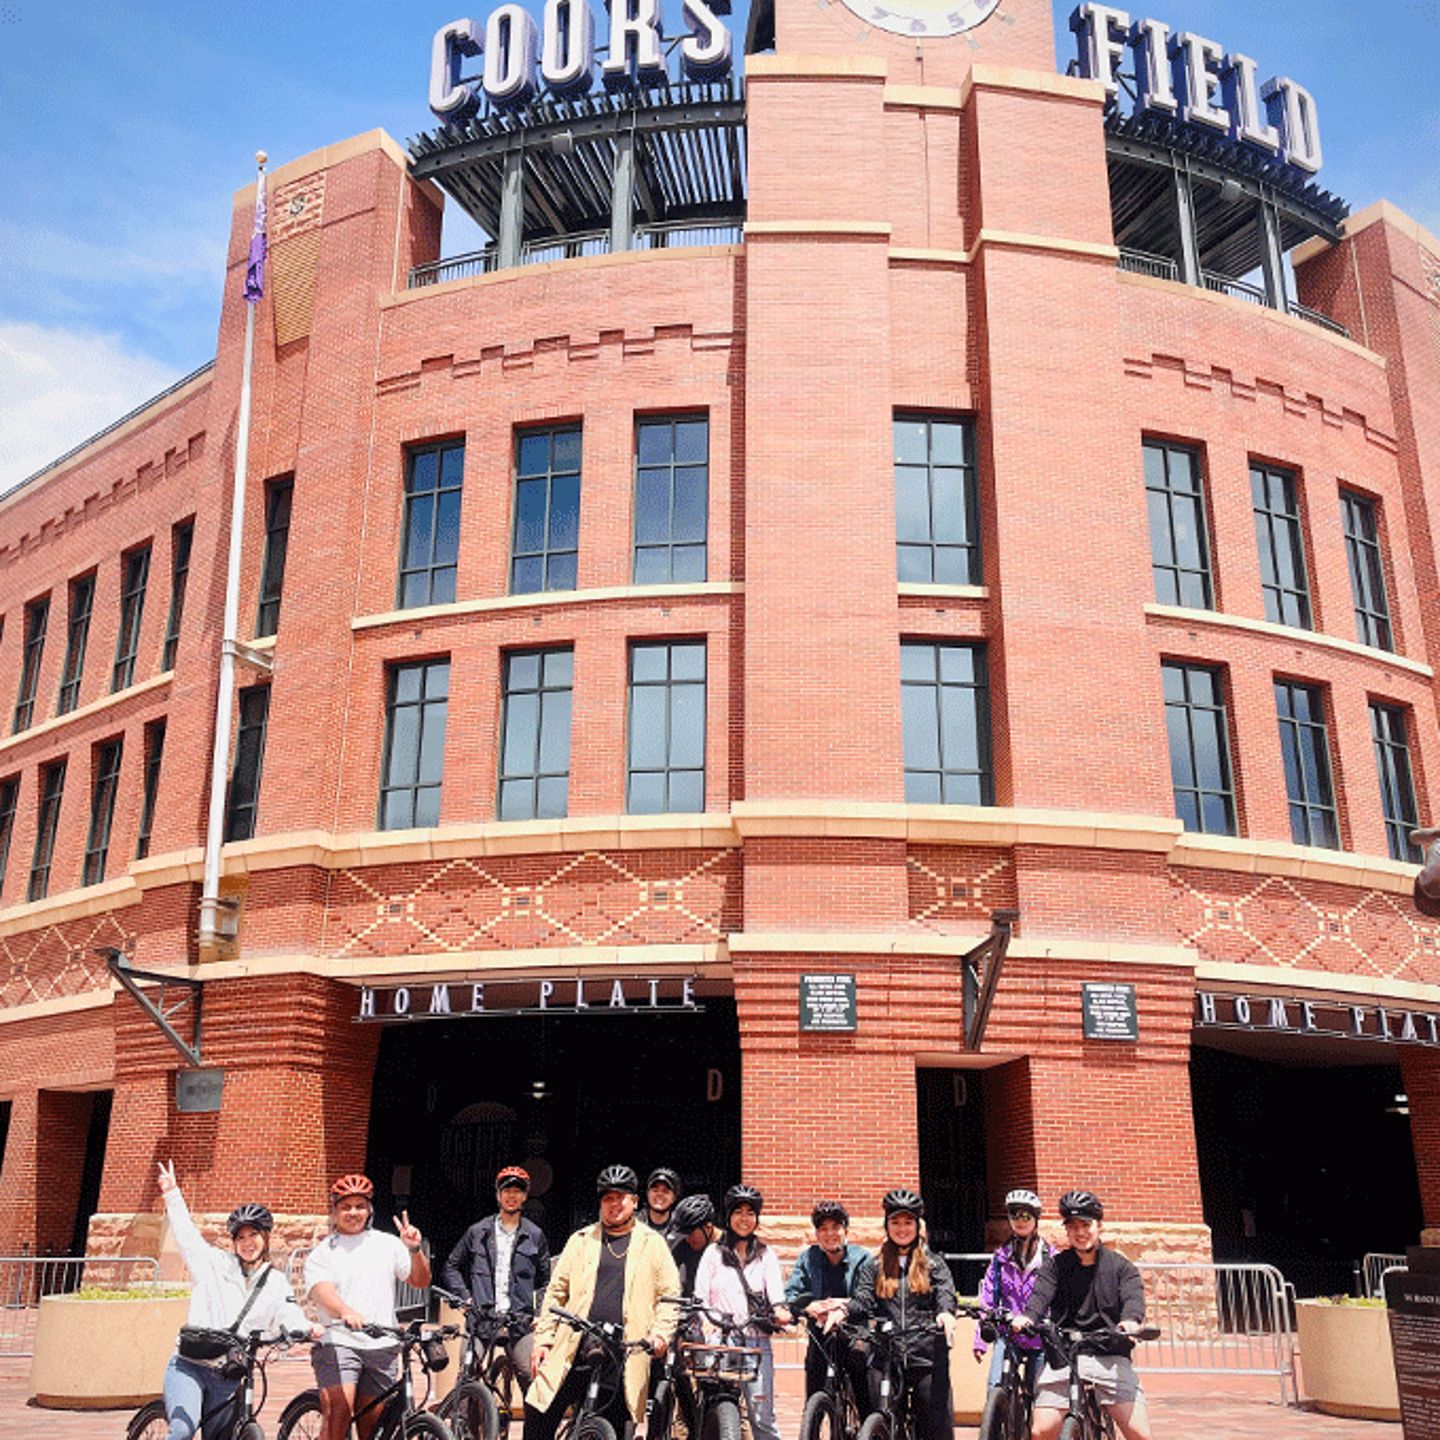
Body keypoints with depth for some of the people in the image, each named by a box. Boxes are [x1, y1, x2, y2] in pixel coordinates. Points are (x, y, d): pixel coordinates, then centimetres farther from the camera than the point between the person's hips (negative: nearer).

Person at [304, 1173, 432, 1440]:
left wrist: (414, 1250, -9)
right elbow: (321, 1291, -13)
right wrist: (346, 1312, -34)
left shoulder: (387, 1244, 14)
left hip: (383, 1347, 3)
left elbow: (421, 1280, 11)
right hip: (338, 1343, -3)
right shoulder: (322, 1253, 5)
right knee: (337, 1414, -20)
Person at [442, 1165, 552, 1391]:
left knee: (533, 1377, -11)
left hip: (520, 1322, 0)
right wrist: (466, 1298, 4)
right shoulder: (477, 1232, 11)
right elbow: (451, 1268, 16)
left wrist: (540, 1313, 4)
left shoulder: (535, 1235, 11)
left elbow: (546, 1281, 16)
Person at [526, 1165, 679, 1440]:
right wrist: (543, 1338, 5)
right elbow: (557, 1291, 12)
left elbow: (669, 1295, 8)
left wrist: (661, 1333, -8)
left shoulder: (653, 1245, 9)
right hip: (574, 1348, 1)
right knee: (539, 1415, -5)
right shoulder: (580, 1241, 13)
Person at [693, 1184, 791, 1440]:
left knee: (761, 1416, -5)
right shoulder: (713, 1253, 13)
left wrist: (780, 1311, -20)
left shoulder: (765, 1255, 15)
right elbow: (700, 1297, 6)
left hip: (757, 1342, 0)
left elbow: (776, 1292, 1)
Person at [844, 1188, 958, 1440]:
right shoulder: (874, 1265, 15)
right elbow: (862, 1299, 4)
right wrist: (844, 1311, -18)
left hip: (927, 1358, -1)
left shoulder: (933, 1263, 12)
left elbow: (946, 1293, -4)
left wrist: (946, 1313, -26)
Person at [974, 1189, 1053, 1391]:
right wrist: (980, 1340, 1)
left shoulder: (1049, 1257, 0)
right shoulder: (1001, 1257, 7)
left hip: (1039, 1338, -1)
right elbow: (987, 1300, 7)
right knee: (996, 1388, -13)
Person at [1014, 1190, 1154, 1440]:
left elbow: (1133, 1296, -8)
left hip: (1110, 1357, 0)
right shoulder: (1056, 1265, 9)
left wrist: (1130, 1320, -32)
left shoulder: (1119, 1265, 9)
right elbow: (1041, 1294, -7)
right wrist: (1028, 1317, -31)